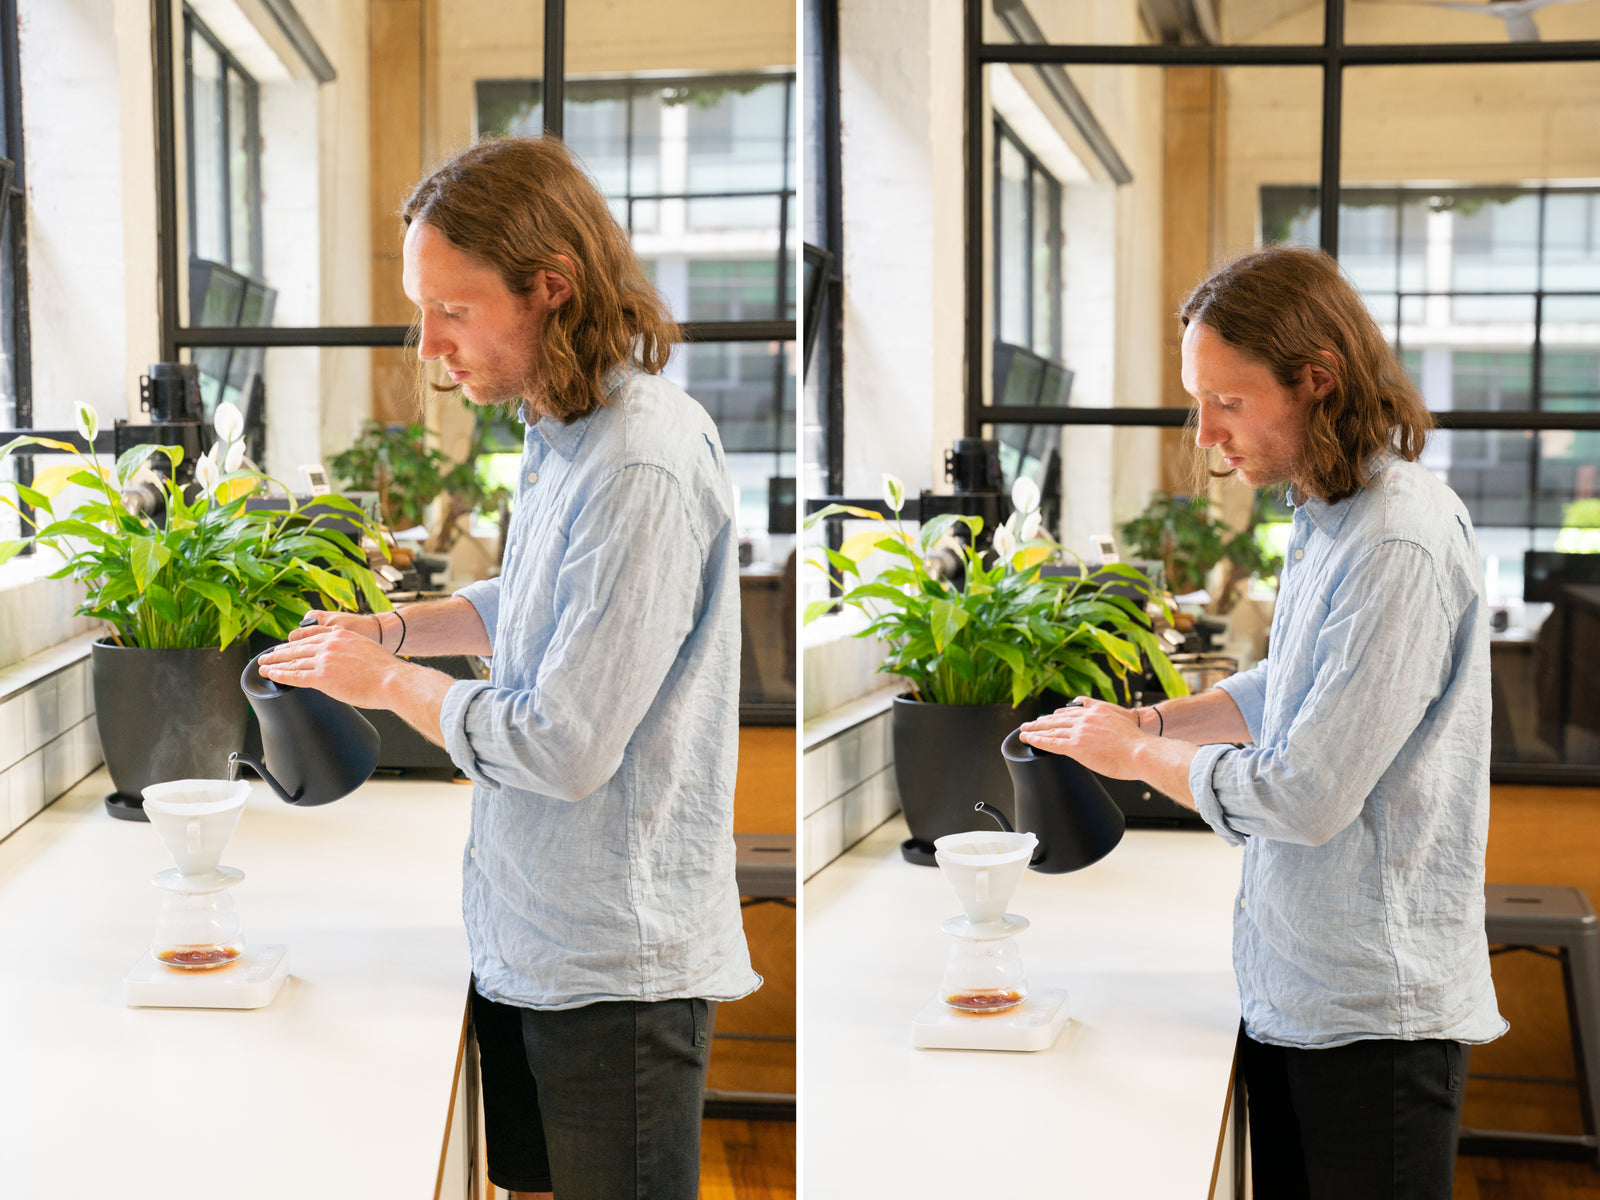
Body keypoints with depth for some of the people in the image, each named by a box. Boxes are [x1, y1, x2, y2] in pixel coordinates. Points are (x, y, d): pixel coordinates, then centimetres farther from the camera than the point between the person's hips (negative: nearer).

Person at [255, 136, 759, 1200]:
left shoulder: (645, 466, -26)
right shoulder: (563, 431, 5)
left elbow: (562, 750, -26)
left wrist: (388, 681, -11)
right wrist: (396, 628, 9)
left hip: (620, 965, -9)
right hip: (527, 939, 9)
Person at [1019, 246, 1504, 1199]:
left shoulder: (1402, 549, -23)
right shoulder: (1331, 517, 8)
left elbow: (1306, 799, -24)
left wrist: (1139, 754, -9)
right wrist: (1154, 721, 9)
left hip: (1374, 1013, -9)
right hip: (1293, 993, 9)